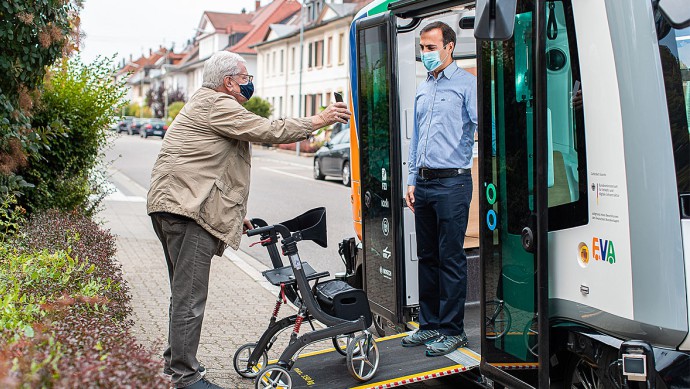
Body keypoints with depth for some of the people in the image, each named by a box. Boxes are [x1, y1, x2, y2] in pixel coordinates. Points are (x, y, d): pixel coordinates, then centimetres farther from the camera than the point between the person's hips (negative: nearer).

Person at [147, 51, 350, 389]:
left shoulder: (206, 104, 26)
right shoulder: (216, 106, -9)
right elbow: (268, 131, -14)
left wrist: (235, 215, 25)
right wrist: (319, 120, -4)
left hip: (171, 207, 12)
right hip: (188, 210, -12)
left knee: (184, 294, 19)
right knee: (189, 298, -8)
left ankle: (176, 361, 31)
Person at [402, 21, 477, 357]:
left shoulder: (466, 83, -3)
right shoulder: (423, 89, 18)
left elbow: (482, 125, -12)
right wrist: (412, 181, 17)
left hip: (452, 182, -7)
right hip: (424, 183, 7)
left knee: (451, 259, -3)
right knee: (427, 257, 12)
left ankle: (452, 330, 8)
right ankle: (429, 324, 22)